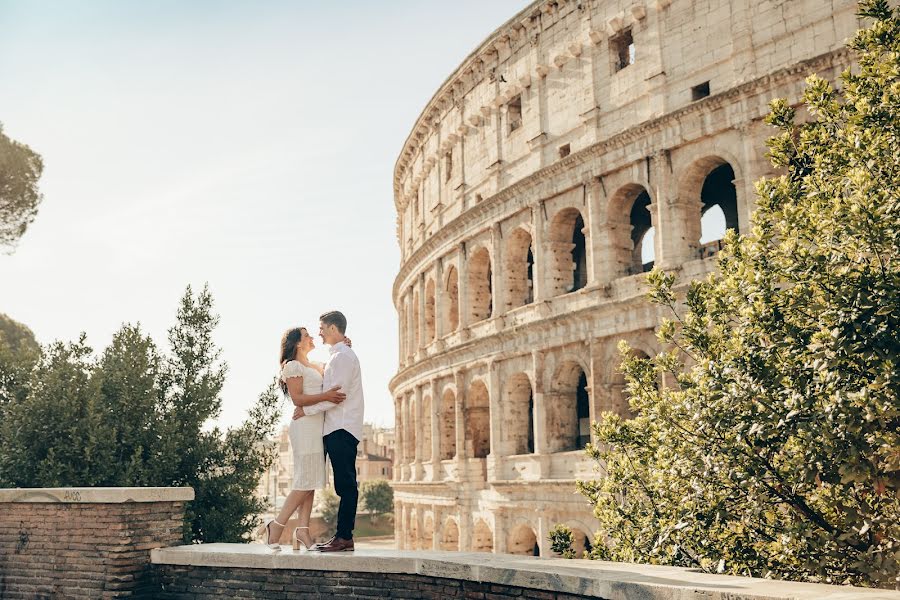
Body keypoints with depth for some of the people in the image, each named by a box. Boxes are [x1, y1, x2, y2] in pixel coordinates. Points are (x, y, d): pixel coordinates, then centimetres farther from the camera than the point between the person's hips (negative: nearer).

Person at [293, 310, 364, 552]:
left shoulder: (343, 356, -9)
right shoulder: (339, 356, 22)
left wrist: (306, 410, -13)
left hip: (341, 430, -10)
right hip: (336, 429, 10)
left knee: (346, 485, -8)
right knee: (344, 485, 9)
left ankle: (344, 537, -7)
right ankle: (343, 536, 12)